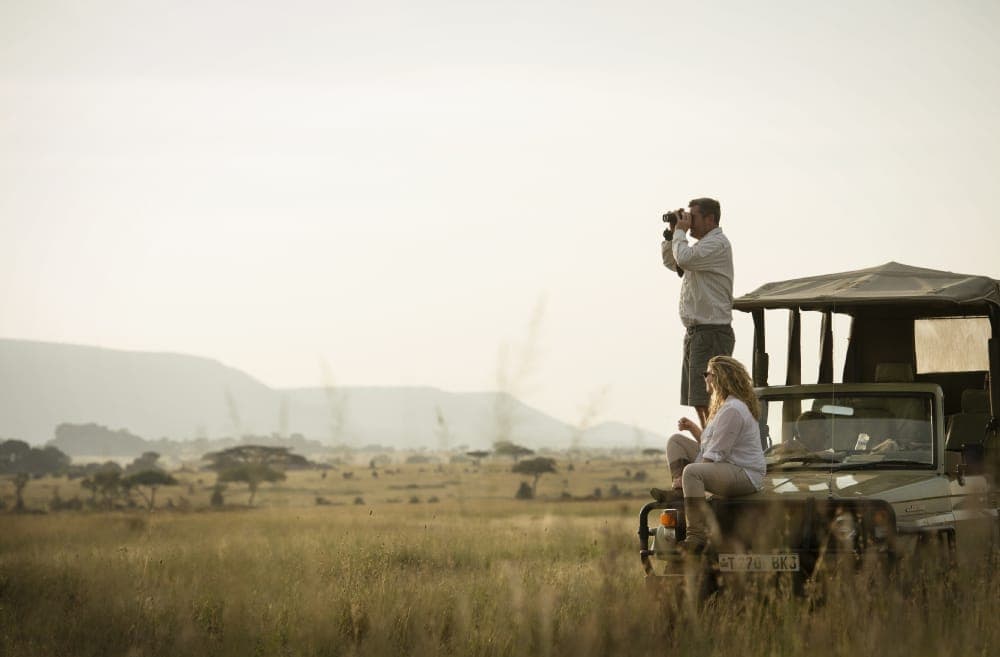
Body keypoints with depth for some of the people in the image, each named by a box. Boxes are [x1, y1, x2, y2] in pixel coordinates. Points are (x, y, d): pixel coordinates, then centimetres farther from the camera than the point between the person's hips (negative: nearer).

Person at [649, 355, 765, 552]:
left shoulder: (732, 410, -19)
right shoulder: (723, 405, 15)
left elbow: (716, 454, -22)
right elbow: (709, 443, 23)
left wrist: (685, 476, -19)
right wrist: (693, 427, 8)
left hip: (745, 475, -11)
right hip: (726, 468, 11)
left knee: (691, 472, -37)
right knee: (676, 441, 11)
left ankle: (698, 535, -40)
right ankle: (677, 491, -8)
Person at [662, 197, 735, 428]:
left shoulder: (717, 244, -11)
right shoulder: (704, 245, 20)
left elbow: (684, 259, -25)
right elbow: (671, 262, 29)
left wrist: (681, 232, -8)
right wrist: (671, 233, 16)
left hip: (711, 332, -10)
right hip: (696, 332, 10)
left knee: (707, 401, -14)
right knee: (698, 402, 11)